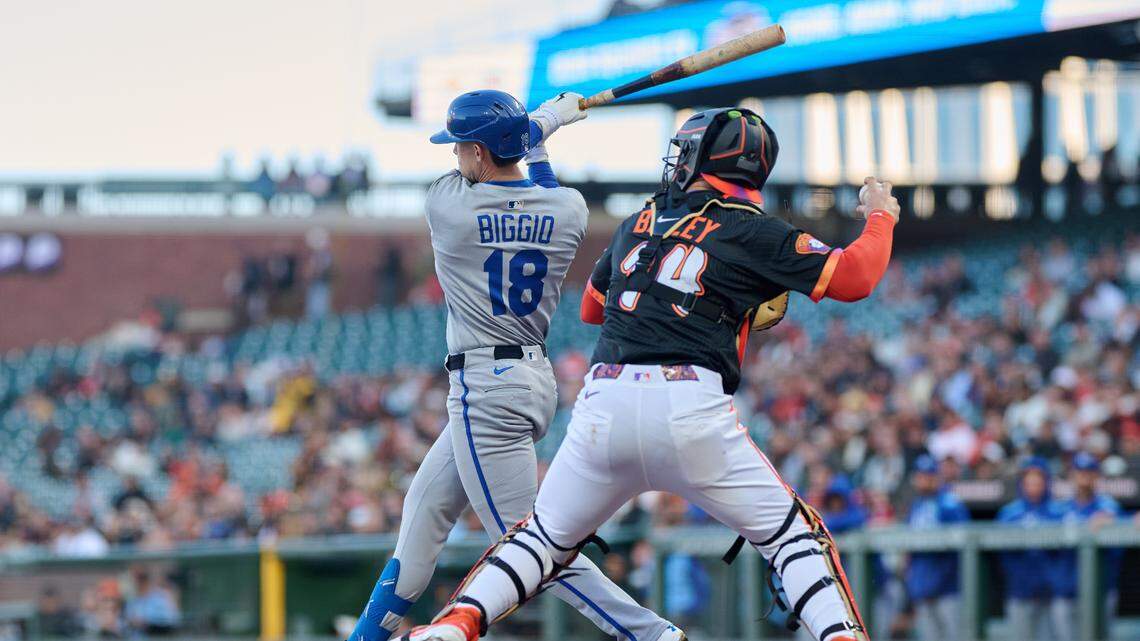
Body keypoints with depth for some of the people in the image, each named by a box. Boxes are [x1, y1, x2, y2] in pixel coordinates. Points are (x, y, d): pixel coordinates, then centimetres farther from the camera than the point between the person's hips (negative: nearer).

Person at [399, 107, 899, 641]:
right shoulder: (752, 232, 8)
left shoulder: (637, 225, 22)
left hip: (603, 405, 3)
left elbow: (591, 307, 38)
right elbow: (852, 277, 6)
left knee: (546, 537, 17)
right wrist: (881, 217, 26)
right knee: (793, 534, 9)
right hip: (691, 409, -3)